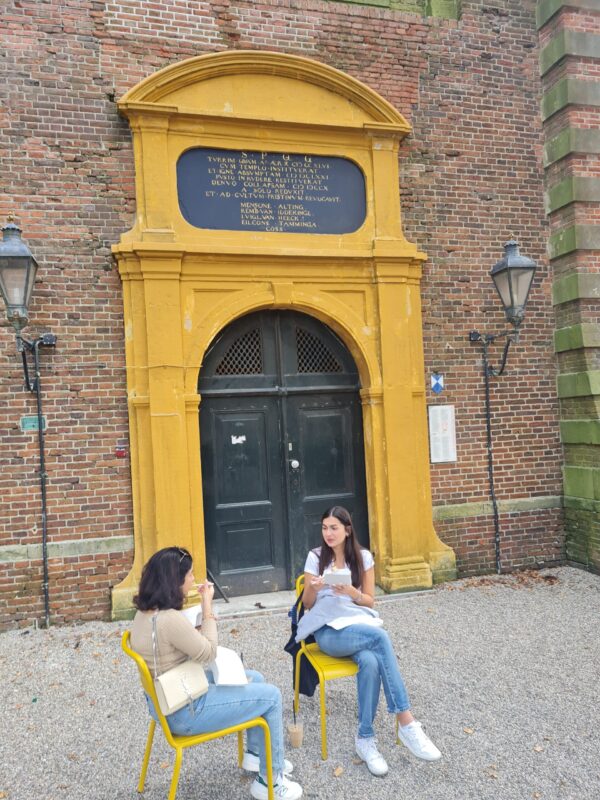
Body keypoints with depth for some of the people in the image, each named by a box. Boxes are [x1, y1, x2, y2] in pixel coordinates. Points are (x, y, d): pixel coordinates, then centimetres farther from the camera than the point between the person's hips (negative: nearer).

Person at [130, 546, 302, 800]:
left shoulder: (145, 612, -2)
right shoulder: (170, 619, -33)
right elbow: (208, 653, -18)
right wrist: (207, 605, -15)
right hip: (183, 711, -10)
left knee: (254, 679, 20)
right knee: (271, 696, 0)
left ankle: (254, 753, 37)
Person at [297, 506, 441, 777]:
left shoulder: (363, 557, 6)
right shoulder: (315, 557, 3)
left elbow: (369, 601, 8)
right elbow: (307, 605, 7)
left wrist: (352, 593, -14)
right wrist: (313, 589, -17)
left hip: (360, 624, 3)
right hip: (329, 630, -2)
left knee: (370, 661, -35)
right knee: (380, 636, -33)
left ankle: (365, 738, -20)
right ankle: (406, 721, -29)